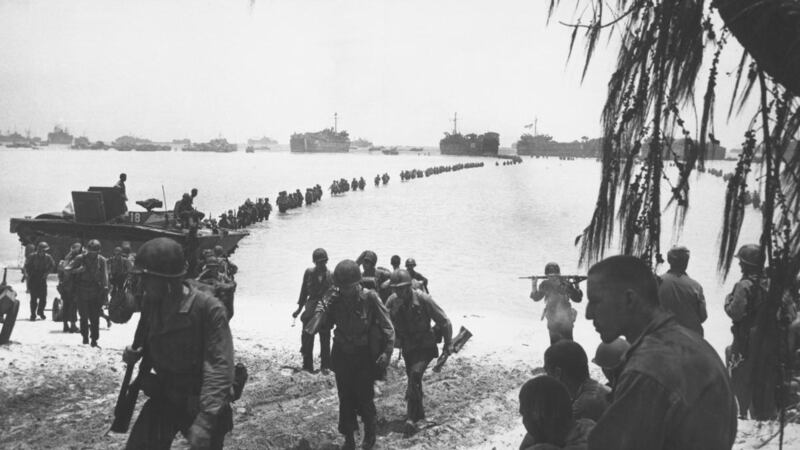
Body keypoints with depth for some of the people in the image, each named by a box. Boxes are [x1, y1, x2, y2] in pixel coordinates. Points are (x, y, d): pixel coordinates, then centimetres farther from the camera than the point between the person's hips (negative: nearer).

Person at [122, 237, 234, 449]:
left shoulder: (209, 308, -24)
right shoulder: (151, 302, -4)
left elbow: (219, 367, -28)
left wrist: (205, 419, -36)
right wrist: (133, 353, -9)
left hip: (200, 403, -5)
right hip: (163, 397, 5)